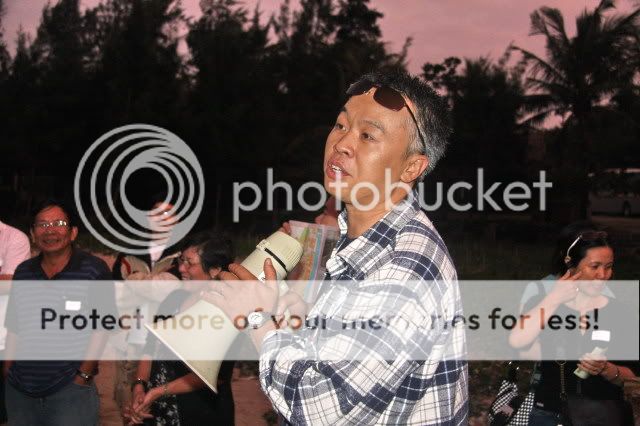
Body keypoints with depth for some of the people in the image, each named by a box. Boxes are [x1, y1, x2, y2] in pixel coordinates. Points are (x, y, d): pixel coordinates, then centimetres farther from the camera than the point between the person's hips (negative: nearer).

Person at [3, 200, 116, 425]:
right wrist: (8, 371, 8)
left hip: (70, 390, -4)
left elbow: (100, 328, -7)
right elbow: (13, 328, 13)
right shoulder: (23, 272, 8)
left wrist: (83, 375, -11)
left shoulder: (94, 270, -6)